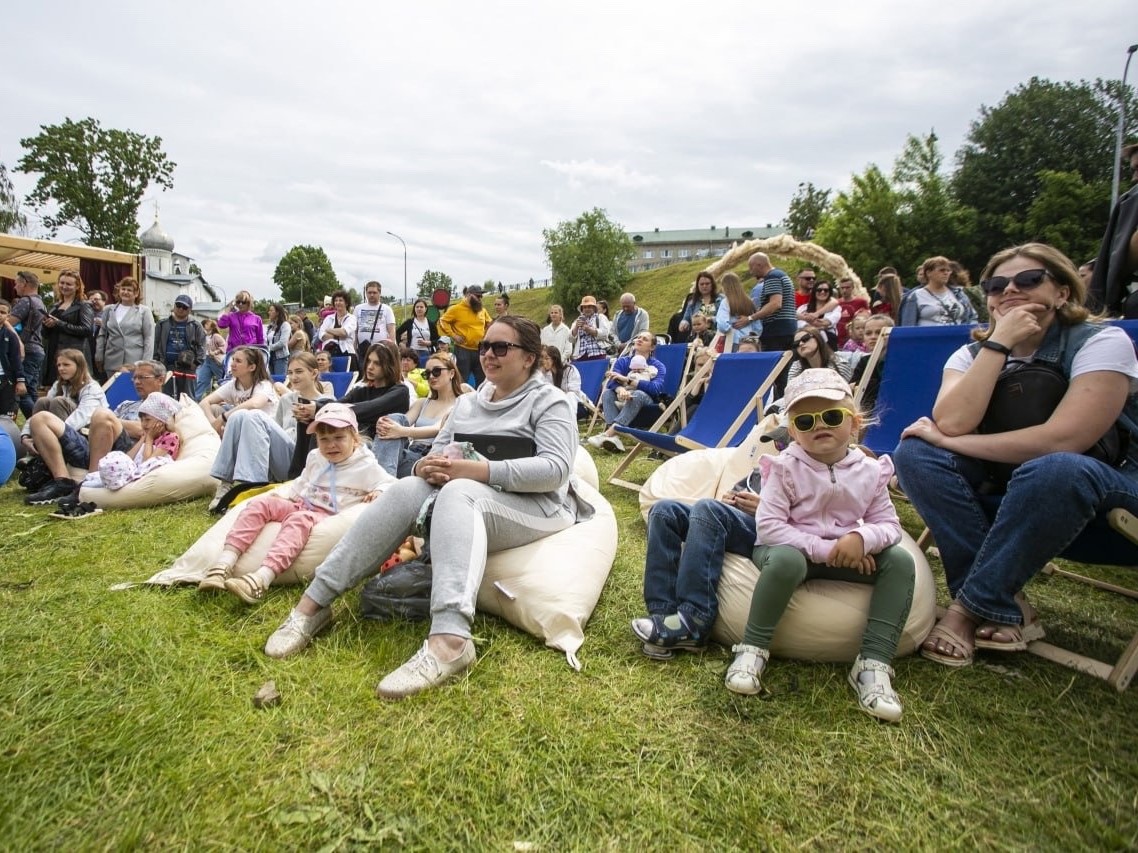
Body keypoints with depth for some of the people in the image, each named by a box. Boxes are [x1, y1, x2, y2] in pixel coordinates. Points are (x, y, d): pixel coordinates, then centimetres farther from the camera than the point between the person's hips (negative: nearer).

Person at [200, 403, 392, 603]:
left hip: (328, 517, -7)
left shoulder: (366, 466, -4)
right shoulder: (315, 458, 15)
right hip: (301, 505, 7)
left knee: (299, 519, -38)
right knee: (261, 503, -15)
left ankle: (262, 578, -57)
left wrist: (379, 492, -24)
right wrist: (284, 496, 19)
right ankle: (225, 562, -28)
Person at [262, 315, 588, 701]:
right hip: (465, 500, 6)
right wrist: (426, 467, -13)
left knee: (457, 492, -36)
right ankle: (314, 602, -21)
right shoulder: (467, 402, 19)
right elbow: (437, 454, 14)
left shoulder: (549, 401, -2)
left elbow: (555, 469, -17)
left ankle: (449, 639, -55)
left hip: (535, 508, -5)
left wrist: (476, 469, -25)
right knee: (406, 489, -22)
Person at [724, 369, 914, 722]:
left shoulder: (869, 471, -2)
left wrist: (861, 538, -23)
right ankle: (752, 649, -19)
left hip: (848, 554, 5)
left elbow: (889, 525, 1)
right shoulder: (786, 467, -13)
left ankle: (873, 664, -15)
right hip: (790, 548, -5)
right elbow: (768, 526, -19)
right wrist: (824, 549, -25)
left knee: (900, 561, -16)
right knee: (787, 560, -39)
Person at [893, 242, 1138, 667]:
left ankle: (970, 608, -23)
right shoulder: (973, 354, 0)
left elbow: (1062, 441, -27)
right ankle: (1007, 608, -20)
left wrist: (949, 440, -22)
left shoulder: (1102, 342, -13)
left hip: (1103, 494, -4)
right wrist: (999, 343, -21)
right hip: (1006, 492, 5)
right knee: (916, 452, -20)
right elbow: (950, 423, -20)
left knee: (1053, 470, -38)